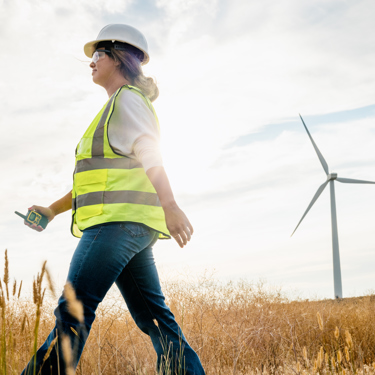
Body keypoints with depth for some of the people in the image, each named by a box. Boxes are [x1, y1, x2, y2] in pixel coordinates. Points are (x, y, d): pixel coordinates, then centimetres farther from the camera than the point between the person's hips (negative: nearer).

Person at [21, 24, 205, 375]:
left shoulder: (127, 99, 0)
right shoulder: (117, 110, 29)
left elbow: (149, 152, -18)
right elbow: (101, 176, 29)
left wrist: (169, 206, -32)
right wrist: (53, 209, 26)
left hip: (120, 218, -10)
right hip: (133, 226, 10)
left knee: (73, 310, -12)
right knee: (154, 317, 6)